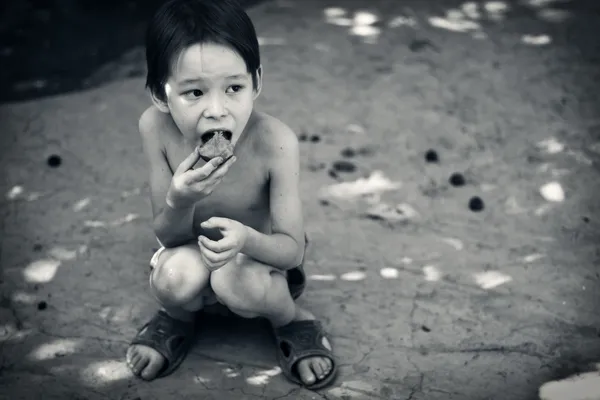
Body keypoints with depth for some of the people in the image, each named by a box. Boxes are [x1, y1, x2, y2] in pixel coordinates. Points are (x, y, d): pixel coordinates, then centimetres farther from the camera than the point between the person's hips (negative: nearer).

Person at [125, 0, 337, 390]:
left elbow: (293, 248, -24)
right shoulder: (156, 127, -25)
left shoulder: (274, 141, -32)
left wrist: (247, 238, -47)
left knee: (237, 281, -33)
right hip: (193, 248, 2)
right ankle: (180, 316, 8)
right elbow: (166, 235, -15)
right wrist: (180, 203, -39)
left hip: (261, 253, -2)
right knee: (175, 278, -30)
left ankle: (293, 321, 1)